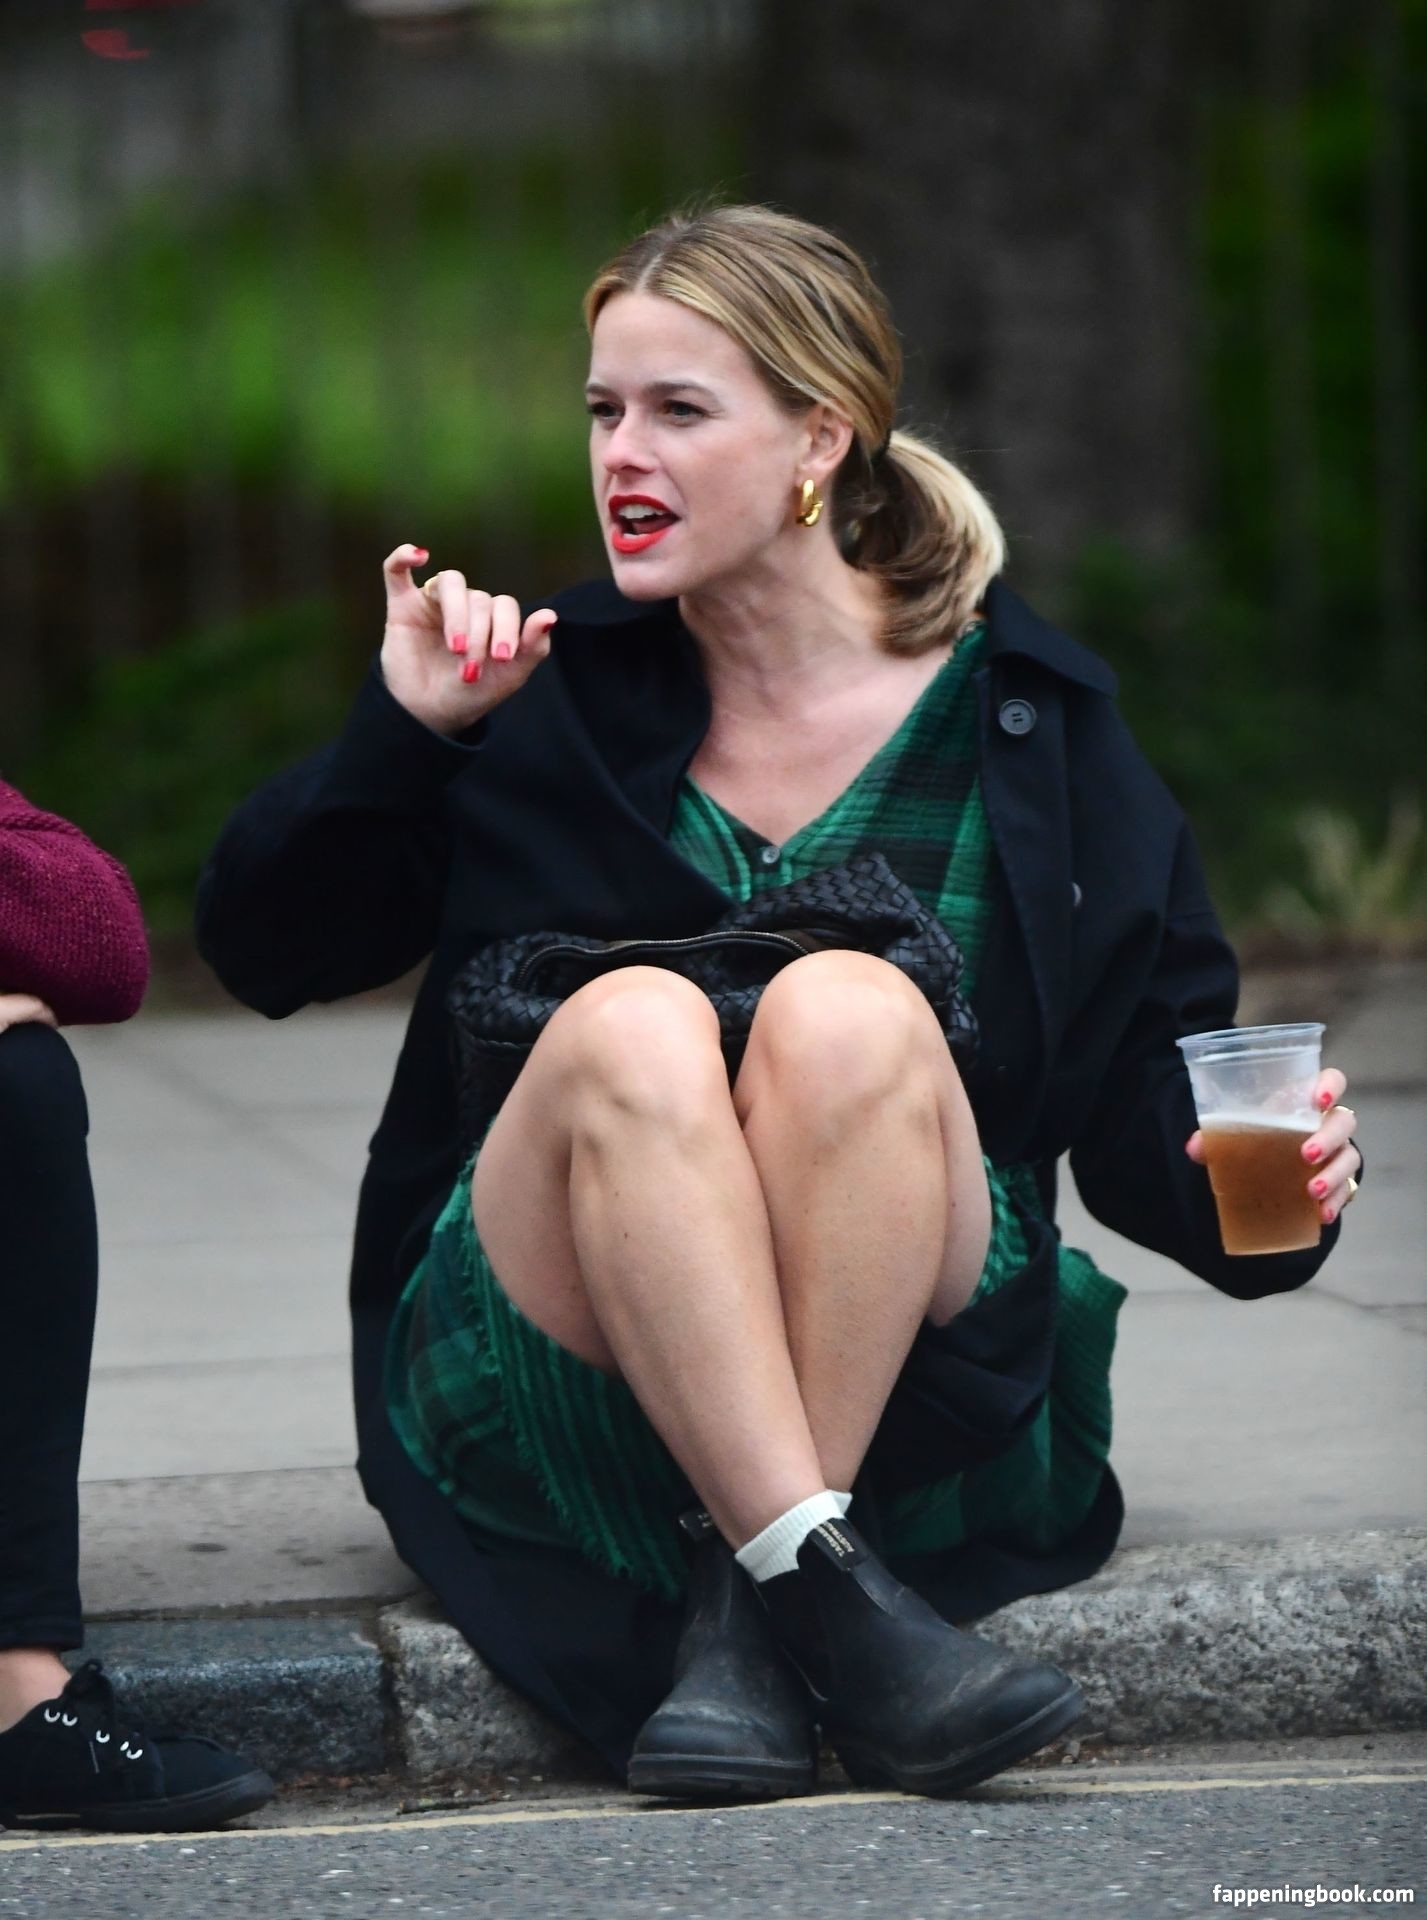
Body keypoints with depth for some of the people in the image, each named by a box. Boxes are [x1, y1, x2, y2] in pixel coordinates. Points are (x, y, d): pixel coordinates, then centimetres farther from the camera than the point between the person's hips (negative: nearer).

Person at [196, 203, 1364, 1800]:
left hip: (905, 1374, -1)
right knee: (630, 1023, -30)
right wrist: (401, 732, -8)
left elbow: (1151, 1094, 4)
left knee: (847, 1011, -30)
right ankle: (835, 1607, -39)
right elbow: (262, 948, 8)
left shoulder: (1026, 724, 4)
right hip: (552, 1366, 1)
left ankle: (740, 1611, -30)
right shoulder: (553, 692, 7)